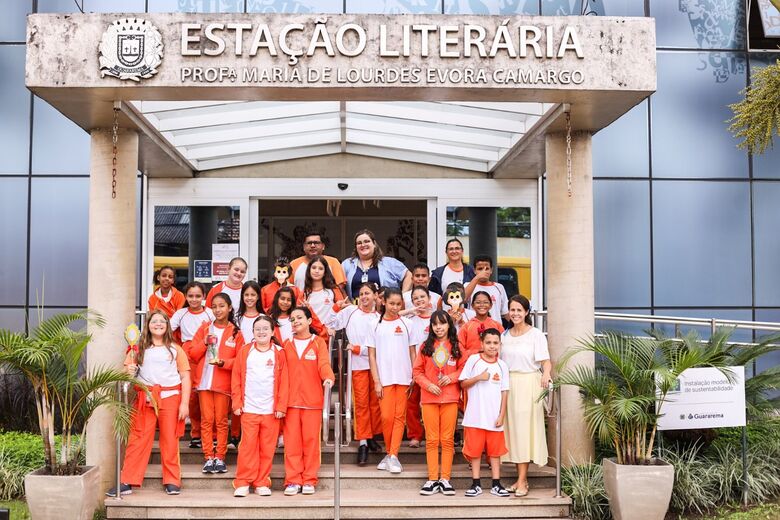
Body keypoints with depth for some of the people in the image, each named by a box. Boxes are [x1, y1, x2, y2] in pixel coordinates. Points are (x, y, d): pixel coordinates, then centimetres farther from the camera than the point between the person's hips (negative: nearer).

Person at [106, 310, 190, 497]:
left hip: (170, 398, -1)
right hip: (145, 399, 1)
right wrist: (129, 372, -13)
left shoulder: (175, 349, 9)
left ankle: (172, 482, 10)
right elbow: (128, 373, 12)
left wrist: (184, 403, -5)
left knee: (170, 441, 1)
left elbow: (185, 377, 4)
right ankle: (127, 482, 1)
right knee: (138, 440, -2)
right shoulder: (139, 349, 12)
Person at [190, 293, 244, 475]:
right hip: (204, 381, 2)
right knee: (206, 420, 3)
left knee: (221, 420, 2)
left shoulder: (235, 332, 3)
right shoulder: (204, 328, 8)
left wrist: (223, 362, -17)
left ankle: (220, 457, 9)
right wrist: (205, 343, -9)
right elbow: (192, 354, 7)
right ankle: (208, 457, 8)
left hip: (223, 382, -2)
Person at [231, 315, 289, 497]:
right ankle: (243, 482, 8)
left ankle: (262, 482, 14)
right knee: (248, 446, -1)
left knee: (267, 448, 5)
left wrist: (281, 406, -3)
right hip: (248, 408, 0)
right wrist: (237, 403, 0)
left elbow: (284, 382, 1)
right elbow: (236, 379, 5)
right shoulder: (245, 351, 4)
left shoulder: (279, 353, 2)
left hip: (271, 410, 0)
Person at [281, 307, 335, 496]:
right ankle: (293, 480, 7)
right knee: (291, 441, 0)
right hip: (290, 400, 2)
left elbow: (324, 364, -8)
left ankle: (309, 480, 9)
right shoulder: (287, 345, 13)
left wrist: (328, 377, -29)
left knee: (311, 439, 0)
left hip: (312, 400, -2)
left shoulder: (318, 343, 5)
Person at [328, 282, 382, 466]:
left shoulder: (379, 318, 7)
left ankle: (372, 437, 19)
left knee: (375, 401, 4)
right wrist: (336, 307, 0)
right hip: (358, 364, -1)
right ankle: (363, 443, 1)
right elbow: (331, 324, 9)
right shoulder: (350, 311, 7)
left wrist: (359, 348, -8)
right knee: (361, 402, -3)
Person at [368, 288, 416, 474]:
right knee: (387, 417, -4)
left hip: (403, 377, 1)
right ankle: (389, 453, 15)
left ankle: (393, 455, 4)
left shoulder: (406, 324, 5)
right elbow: (372, 356, 2)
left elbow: (412, 353, 7)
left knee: (399, 416, 0)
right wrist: (376, 381, -4)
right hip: (384, 378, -1)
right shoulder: (376, 325, 3)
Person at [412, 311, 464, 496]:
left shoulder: (456, 346, 5)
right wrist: (428, 385, -10)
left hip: (450, 398, 0)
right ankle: (433, 479, 8)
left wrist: (451, 377, -11)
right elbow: (417, 371, 4)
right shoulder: (425, 346, 5)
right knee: (432, 439, 2)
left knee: (448, 439, 2)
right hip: (429, 397, 0)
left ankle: (445, 479, 9)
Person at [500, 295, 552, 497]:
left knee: (524, 428, -6)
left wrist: (546, 374, -30)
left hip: (528, 384, -5)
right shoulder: (505, 335, 12)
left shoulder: (536, 335, -4)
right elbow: (501, 362, 14)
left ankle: (522, 481, -3)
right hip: (508, 384, 5)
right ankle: (521, 478, 12)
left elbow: (546, 361, -10)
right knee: (512, 427, 4)